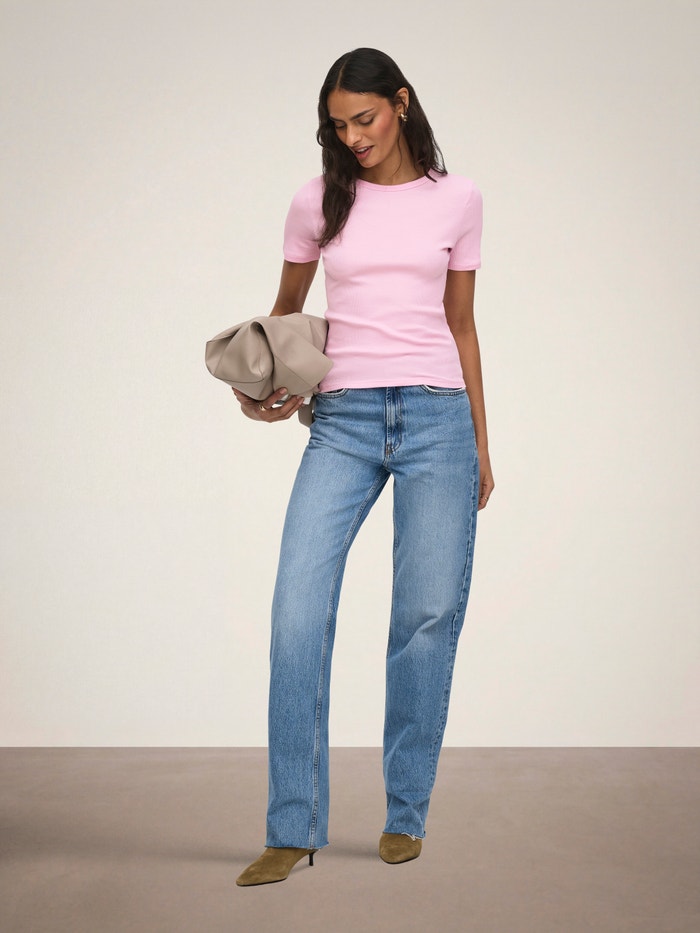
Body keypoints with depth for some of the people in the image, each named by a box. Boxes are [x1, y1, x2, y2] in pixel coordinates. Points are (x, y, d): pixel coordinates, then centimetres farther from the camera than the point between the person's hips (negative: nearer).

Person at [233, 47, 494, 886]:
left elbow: (462, 325, 13)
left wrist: (481, 443, 13)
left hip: (436, 415, 0)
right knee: (298, 609, -13)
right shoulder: (318, 203, 9)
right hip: (344, 419, 0)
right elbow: (287, 307, 22)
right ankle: (293, 828, -6)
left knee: (427, 614, -2)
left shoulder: (456, 200, 9)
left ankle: (405, 815, 13)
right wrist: (261, 384, 4)